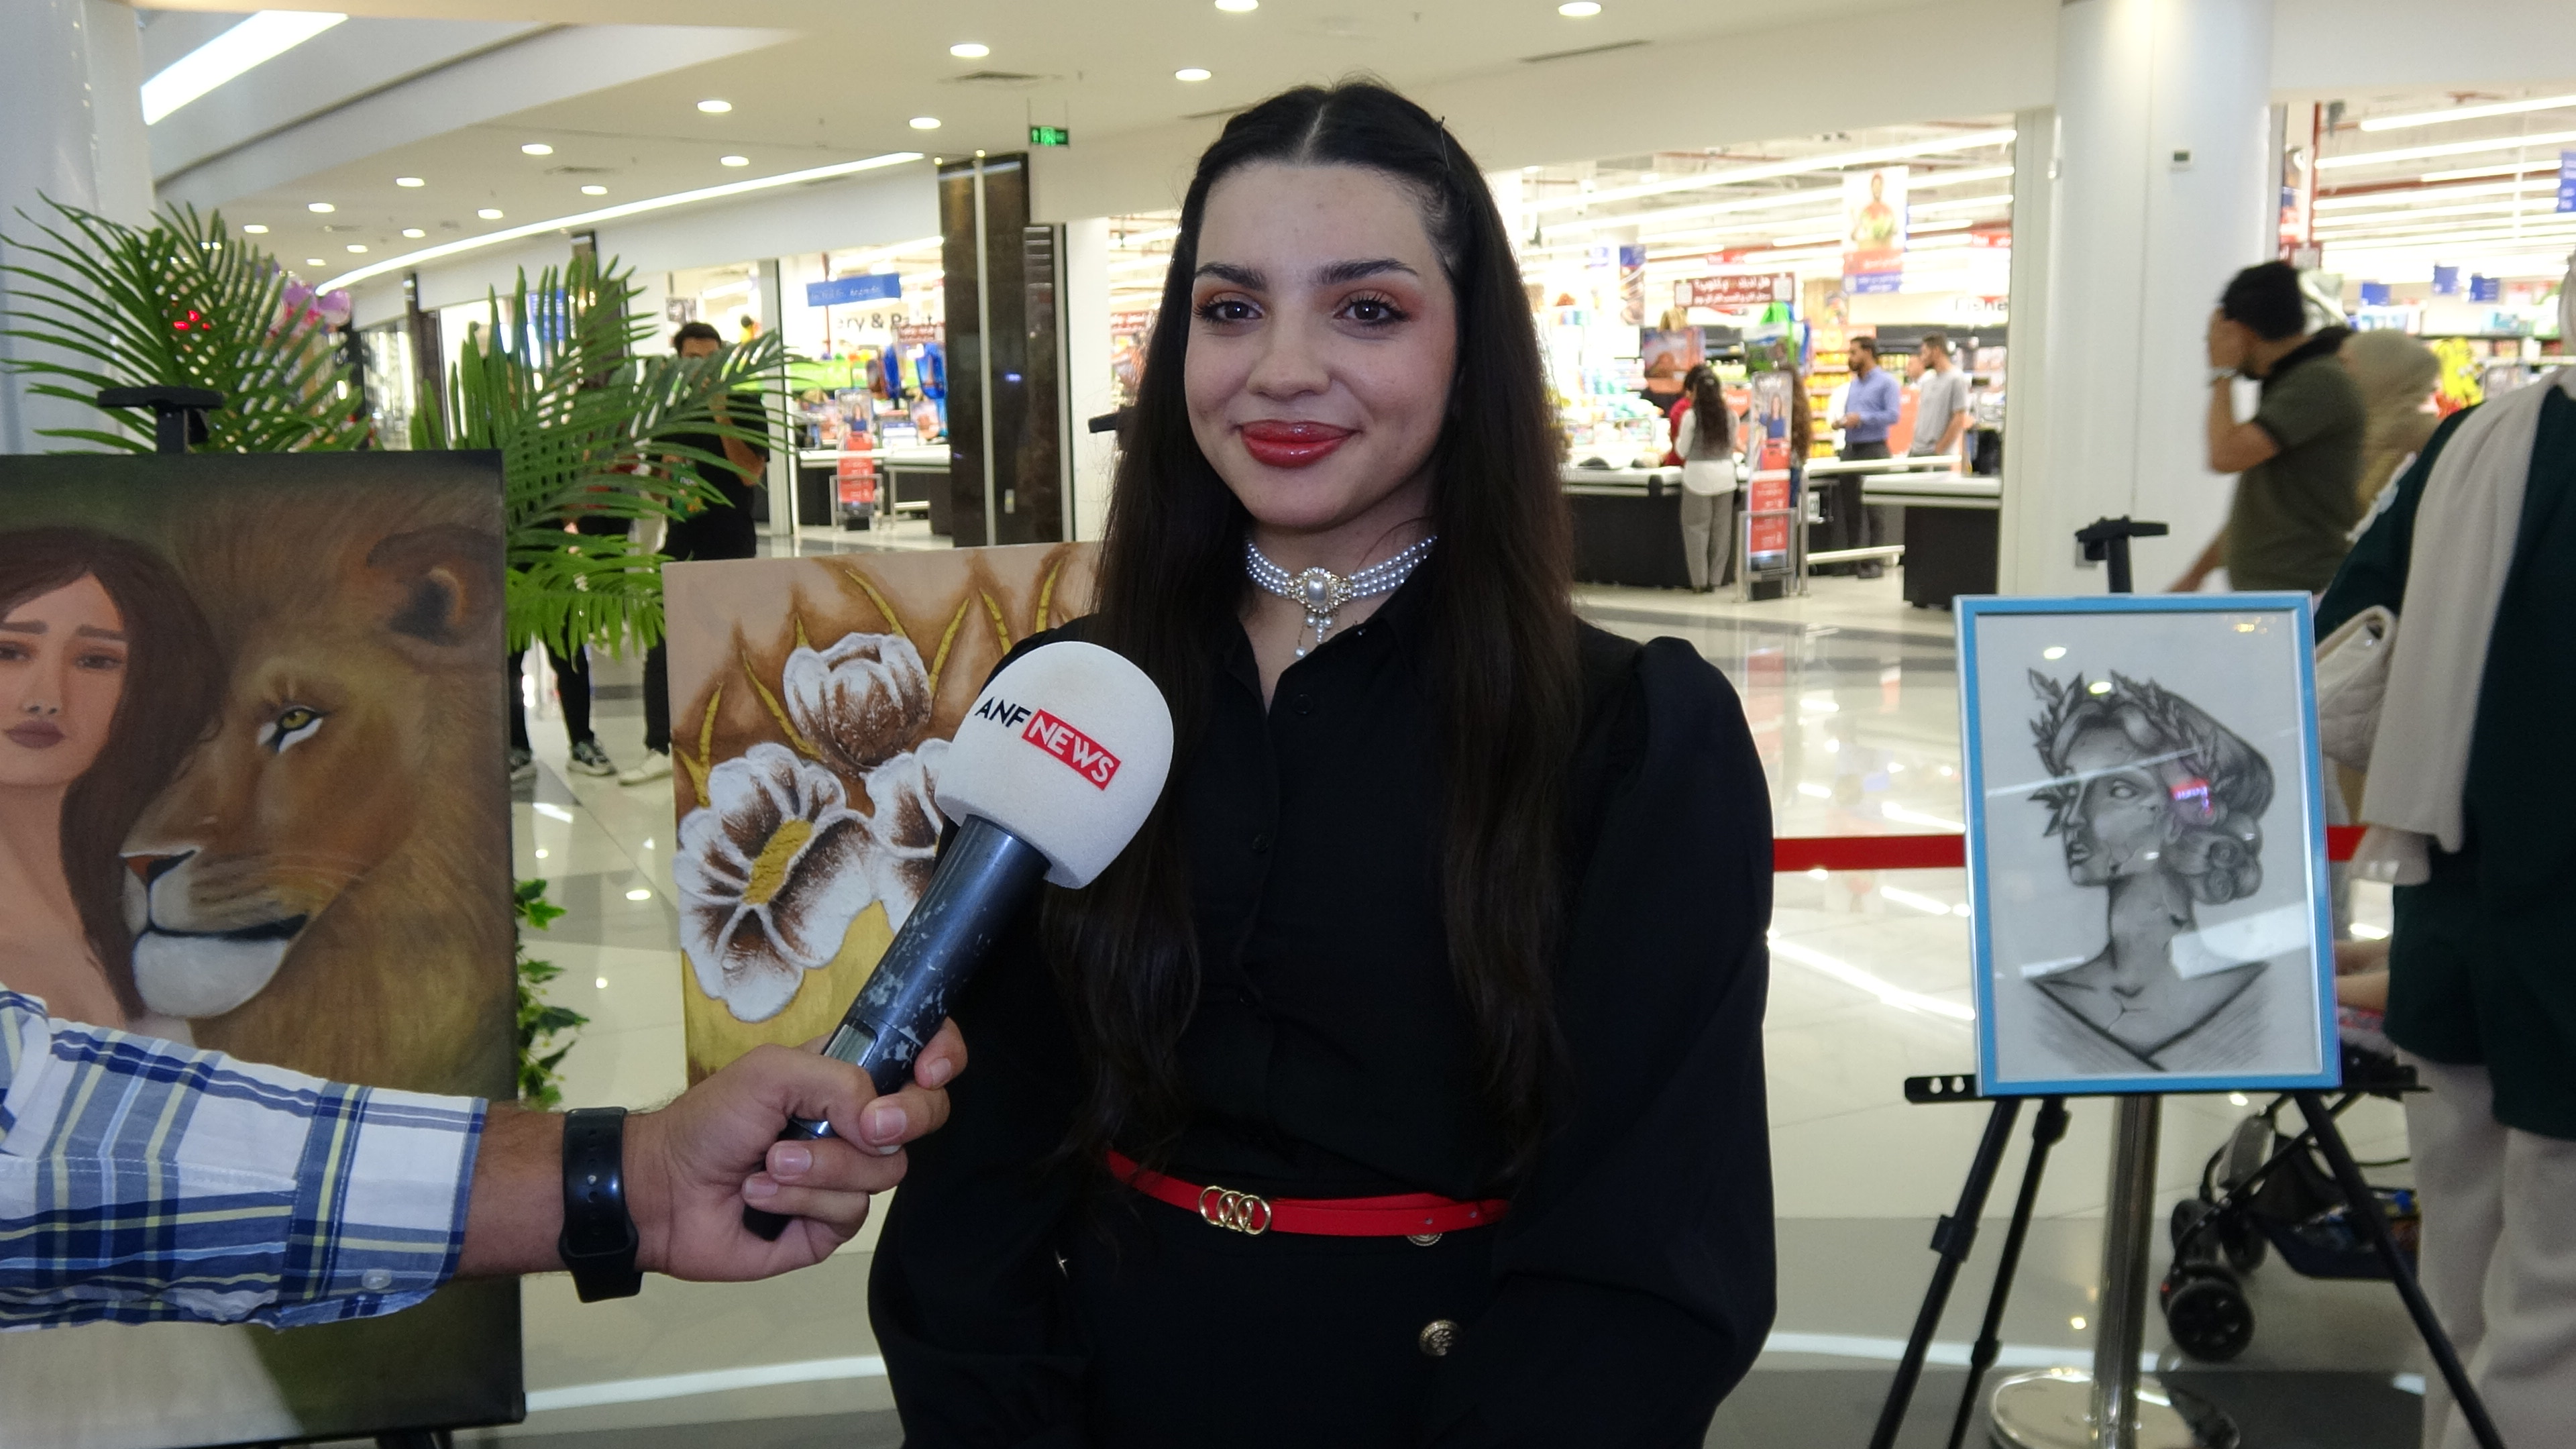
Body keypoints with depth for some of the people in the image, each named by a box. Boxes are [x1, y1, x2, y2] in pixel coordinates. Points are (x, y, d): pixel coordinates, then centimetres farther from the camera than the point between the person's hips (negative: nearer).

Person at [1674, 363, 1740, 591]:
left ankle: (1700, 581, 3)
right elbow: (1732, 446, 12)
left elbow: (1682, 450, -4)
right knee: (1721, 529, 10)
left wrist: (1677, 439, 15)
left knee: (1697, 529, 4)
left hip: (1698, 475, -4)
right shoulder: (1730, 415, 1)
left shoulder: (1691, 415, -10)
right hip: (1725, 475, 4)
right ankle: (1716, 579, 13)